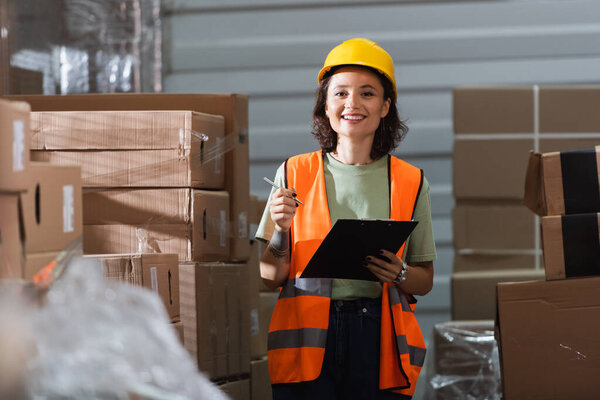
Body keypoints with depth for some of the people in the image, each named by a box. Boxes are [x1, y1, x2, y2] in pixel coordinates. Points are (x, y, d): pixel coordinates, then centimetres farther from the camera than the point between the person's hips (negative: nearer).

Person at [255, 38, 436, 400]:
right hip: (307, 339, -1)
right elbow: (270, 277, 8)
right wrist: (281, 231, -11)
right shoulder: (294, 174, 7)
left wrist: (399, 274, -8)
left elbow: (425, 281, 13)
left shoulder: (410, 183, 8)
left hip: (380, 342, 1)